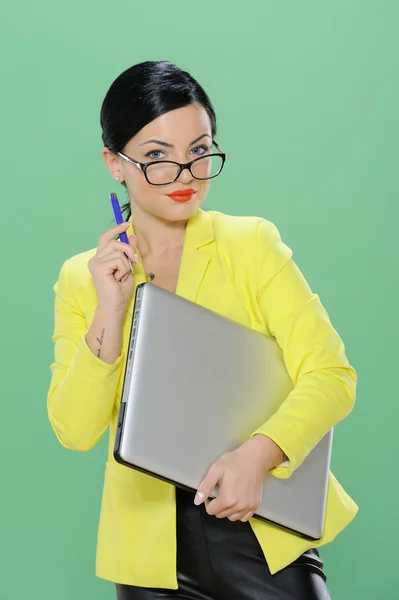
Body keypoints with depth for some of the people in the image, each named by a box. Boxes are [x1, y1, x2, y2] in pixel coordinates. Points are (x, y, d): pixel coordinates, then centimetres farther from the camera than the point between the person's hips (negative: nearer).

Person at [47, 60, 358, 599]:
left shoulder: (253, 243, -1)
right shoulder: (81, 278, 3)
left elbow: (332, 376, -8)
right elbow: (75, 431, -4)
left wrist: (259, 452, -24)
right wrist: (110, 315, -14)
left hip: (265, 531, -1)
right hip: (151, 550, 1)